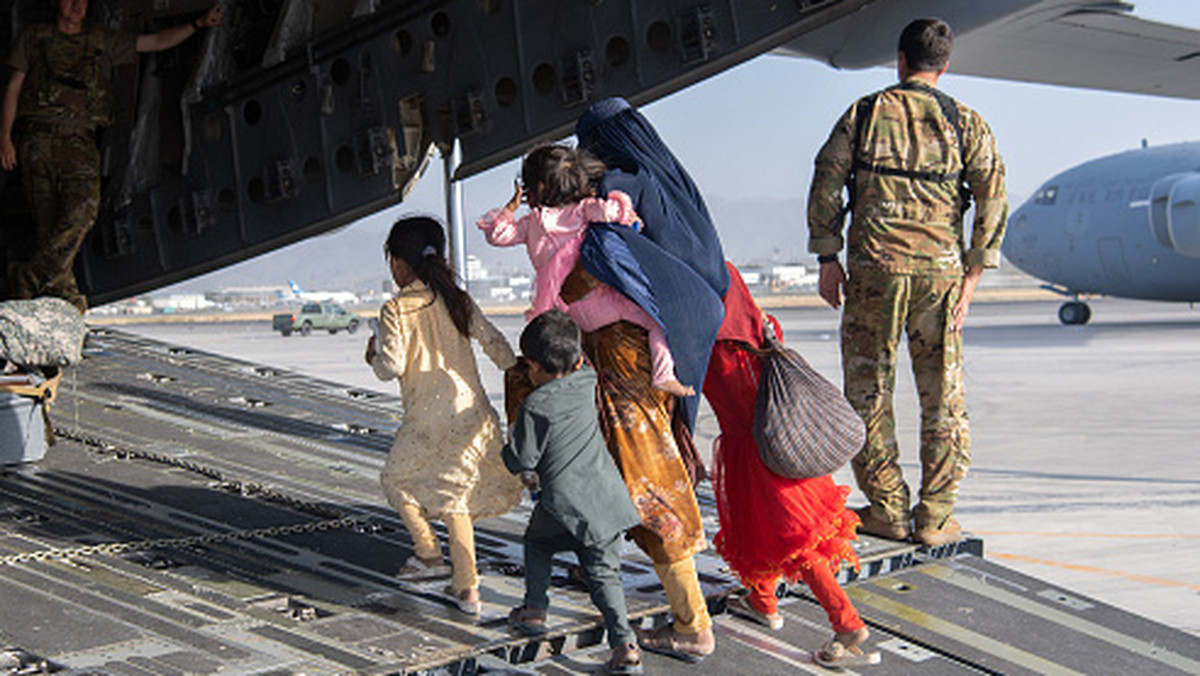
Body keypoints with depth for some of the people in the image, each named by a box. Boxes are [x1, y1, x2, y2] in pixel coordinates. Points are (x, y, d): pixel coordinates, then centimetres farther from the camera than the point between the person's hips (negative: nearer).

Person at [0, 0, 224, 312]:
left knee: (83, 209, -22)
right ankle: (63, 289, -9)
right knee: (47, 219, -9)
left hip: (79, 140, 1)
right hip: (39, 137, 0)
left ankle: (30, 278, -19)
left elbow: (155, 42, 23)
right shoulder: (34, 38, 19)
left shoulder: (102, 42, 22)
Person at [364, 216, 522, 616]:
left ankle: (428, 553, 14)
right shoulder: (458, 300, 7)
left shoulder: (396, 309, -8)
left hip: (429, 419, -5)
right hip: (472, 411, 5)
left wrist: (374, 356, 8)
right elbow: (494, 343, 4)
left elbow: (392, 367, -14)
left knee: (397, 478, 21)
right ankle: (467, 588, 11)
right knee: (453, 493, 14)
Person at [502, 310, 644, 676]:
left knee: (537, 542, 27)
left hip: (565, 503, -5)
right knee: (604, 573, 5)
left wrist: (508, 450, 11)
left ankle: (534, 610, 27)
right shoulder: (587, 383, 4)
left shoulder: (535, 407, -13)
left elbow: (522, 461, -8)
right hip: (608, 495, 5)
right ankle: (624, 643, -8)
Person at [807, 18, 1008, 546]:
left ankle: (887, 510, 10)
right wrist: (972, 275, 0)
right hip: (940, 268, 1)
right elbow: (993, 200, -2)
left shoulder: (865, 114, 4)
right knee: (942, 396, 8)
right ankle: (935, 518, 9)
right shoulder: (966, 124, 5)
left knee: (868, 390, 8)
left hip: (874, 266, -1)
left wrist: (828, 257, 6)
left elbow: (826, 185, 1)